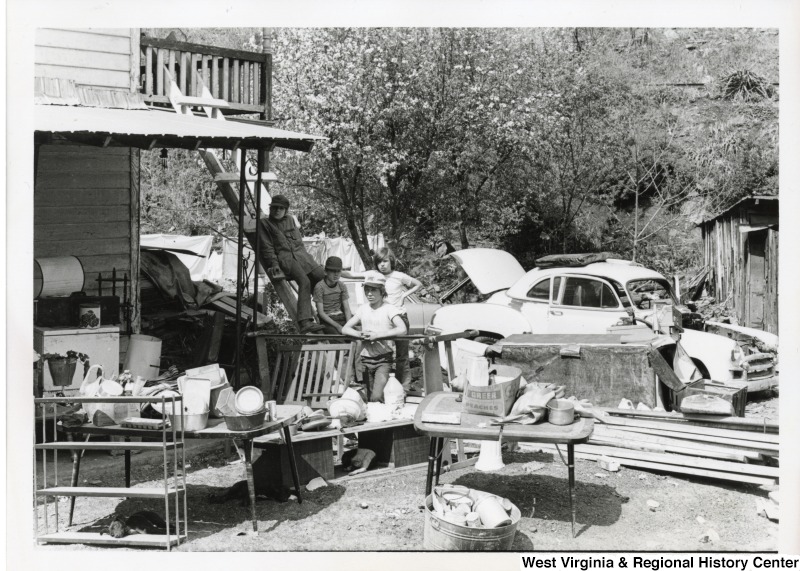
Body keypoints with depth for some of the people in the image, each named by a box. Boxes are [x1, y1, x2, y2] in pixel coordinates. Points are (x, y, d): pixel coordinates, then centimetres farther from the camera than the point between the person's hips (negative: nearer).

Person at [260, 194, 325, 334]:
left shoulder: (290, 220, 23)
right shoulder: (265, 223, 8)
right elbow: (267, 247, 2)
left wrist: (305, 257, 15)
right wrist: (274, 263, -10)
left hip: (300, 253, 6)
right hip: (284, 257, -6)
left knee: (323, 276, -13)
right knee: (304, 281, -30)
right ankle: (304, 322, -39)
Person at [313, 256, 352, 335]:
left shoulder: (341, 286, 6)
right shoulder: (319, 287, -10)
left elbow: (347, 309, 2)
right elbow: (321, 312, -12)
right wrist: (337, 326, -20)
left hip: (341, 316, 5)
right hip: (327, 319, -5)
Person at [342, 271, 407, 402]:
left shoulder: (389, 309, -7)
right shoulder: (363, 309, 8)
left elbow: (402, 330, -21)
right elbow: (345, 328, 7)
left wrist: (377, 335, -21)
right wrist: (360, 334, -13)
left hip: (383, 359, -5)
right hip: (366, 360, 5)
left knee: (376, 398, -21)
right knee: (369, 397, 9)